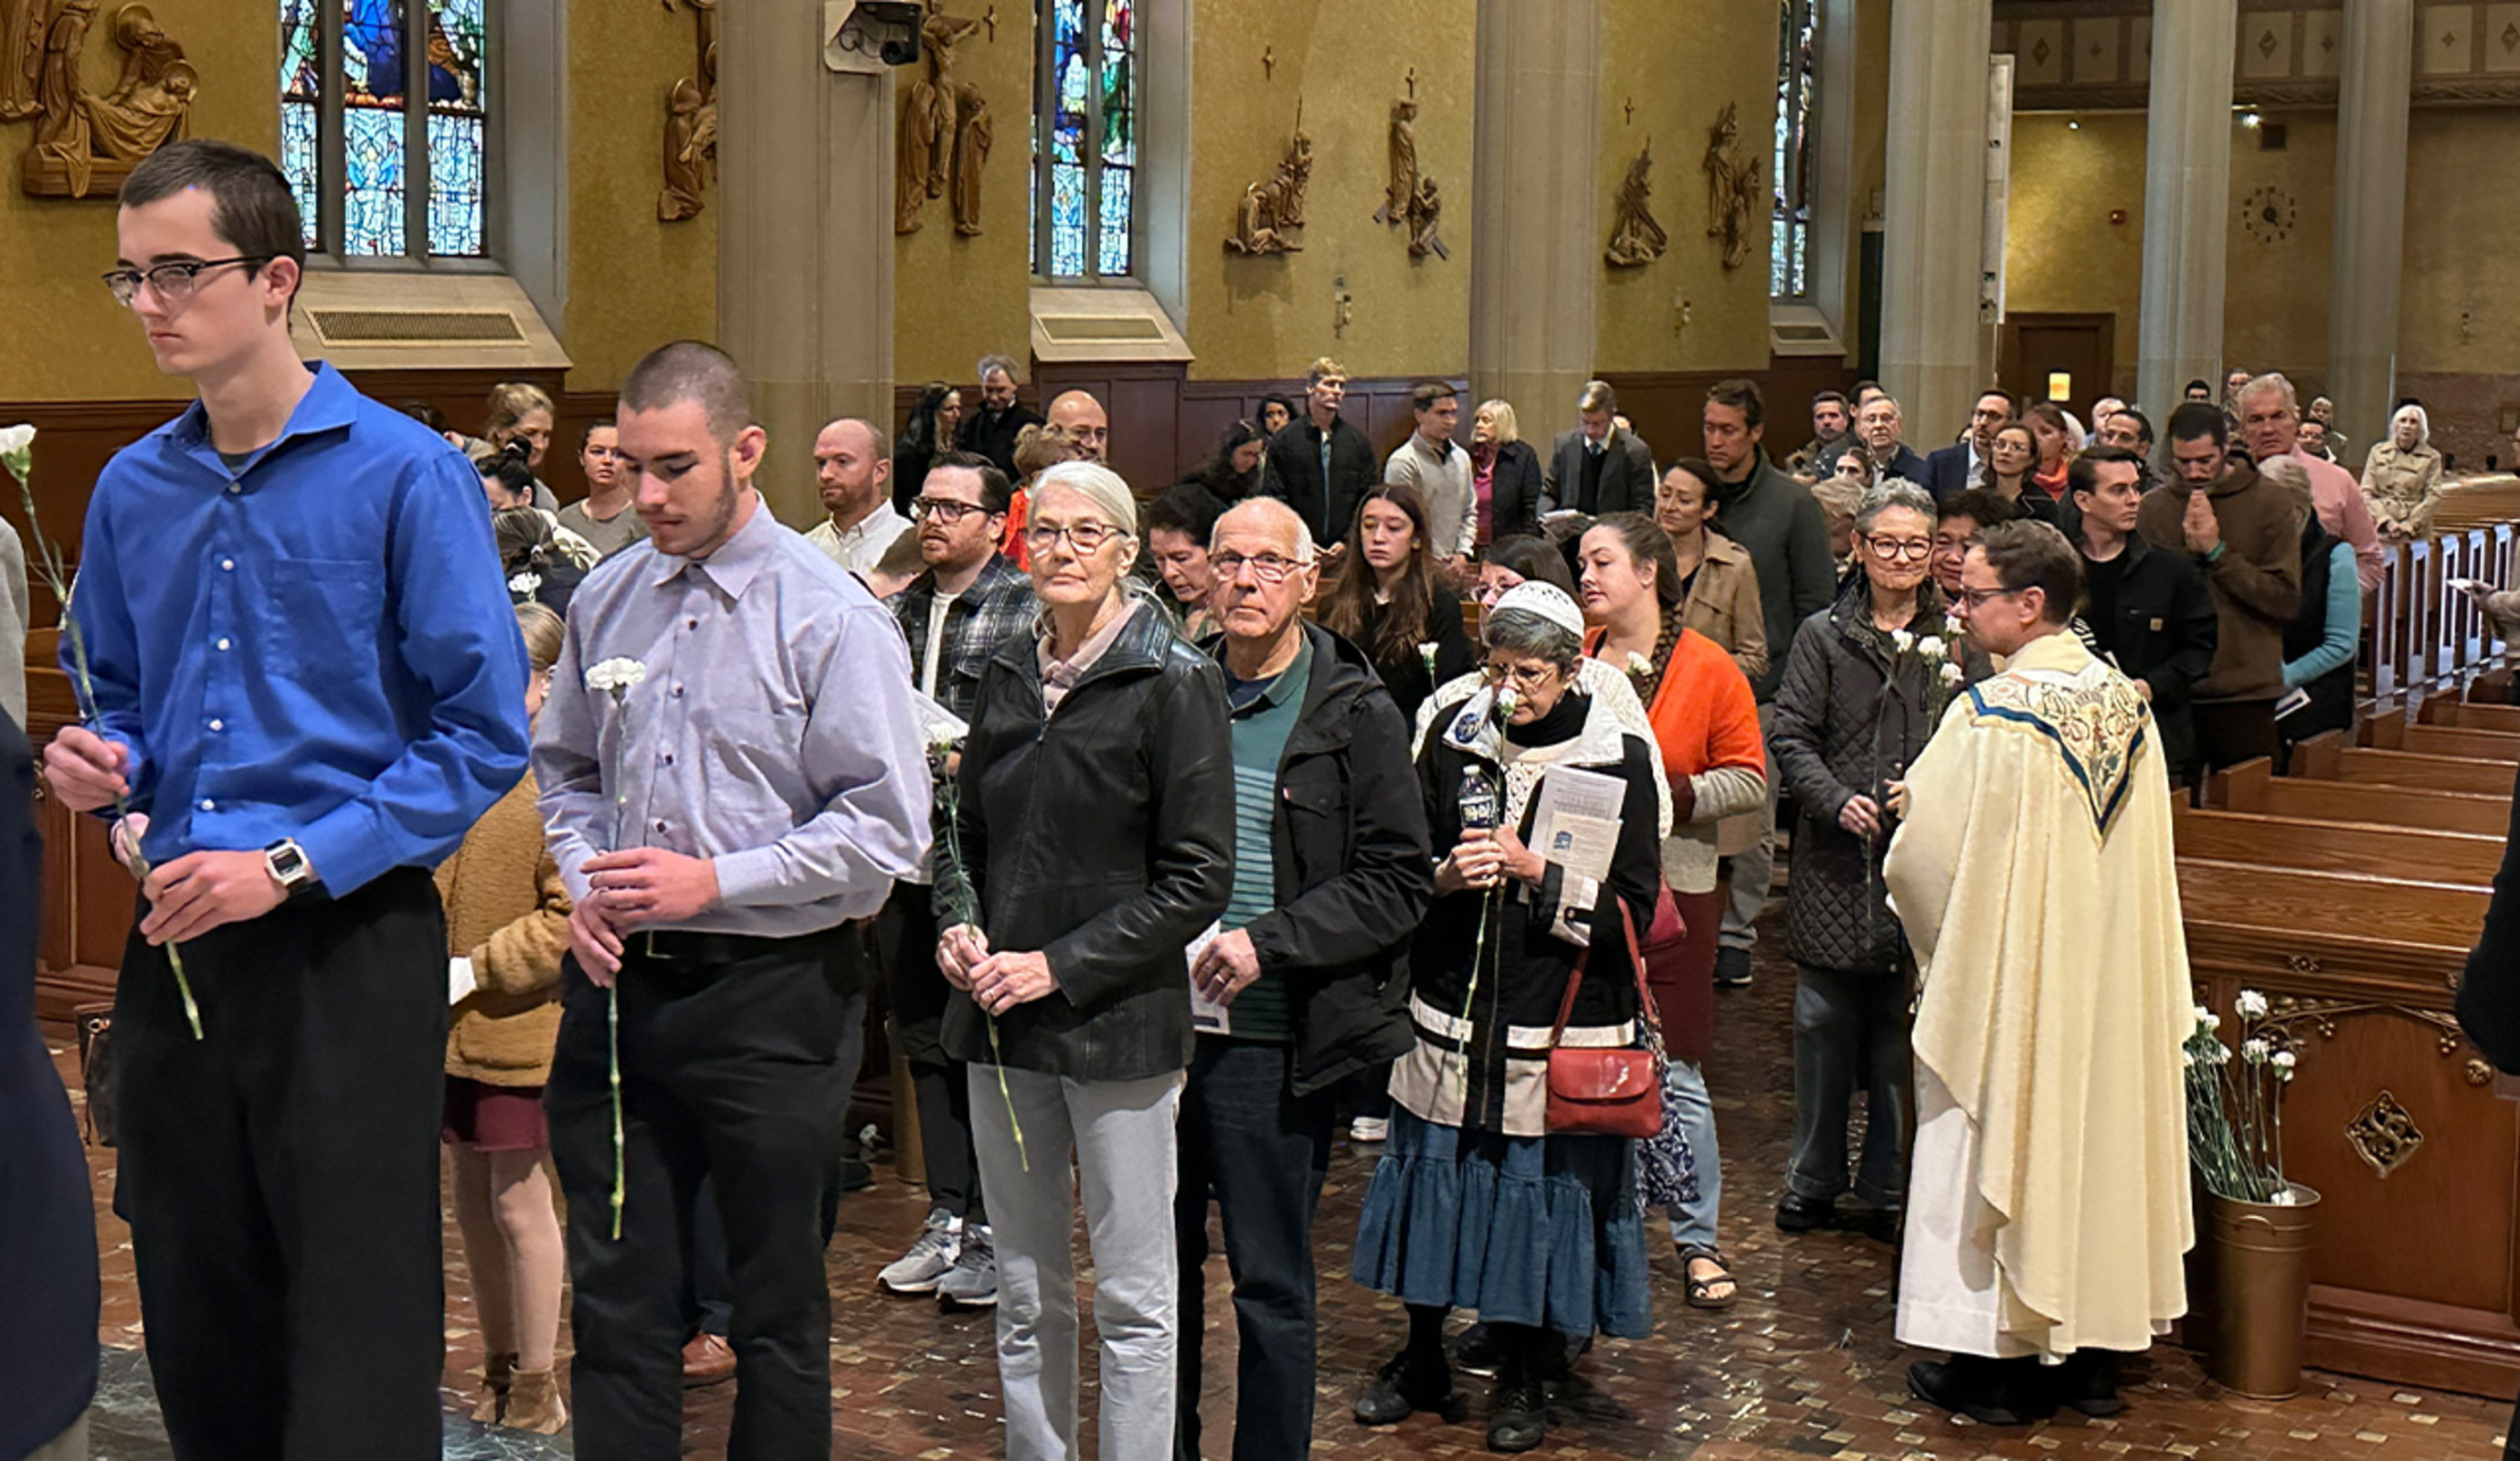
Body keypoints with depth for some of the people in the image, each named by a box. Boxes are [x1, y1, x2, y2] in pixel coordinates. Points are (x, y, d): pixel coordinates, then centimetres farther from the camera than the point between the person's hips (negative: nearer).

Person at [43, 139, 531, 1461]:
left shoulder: (403, 474, -8)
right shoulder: (132, 489, 9)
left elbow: (485, 731, -11)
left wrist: (292, 864, -16)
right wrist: (96, 763, -2)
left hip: (345, 946, -5)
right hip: (175, 941, 6)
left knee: (359, 1336, -2)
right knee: (197, 1318, 13)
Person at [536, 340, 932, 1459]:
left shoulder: (830, 618, -9)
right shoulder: (606, 602, 6)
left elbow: (886, 830, -12)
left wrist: (715, 881, -17)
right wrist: (586, 886, 0)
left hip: (772, 997, -4)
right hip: (621, 988, 4)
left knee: (777, 1309, 10)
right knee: (614, 1294, 8)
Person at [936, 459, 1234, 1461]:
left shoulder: (1174, 683, -7)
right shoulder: (1007, 676, 10)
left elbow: (1198, 879, -10)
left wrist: (1061, 964, -14)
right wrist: (960, 925, 1)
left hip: (1118, 1019, -5)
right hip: (1000, 1018, 6)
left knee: (1133, 1296, 1)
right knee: (1024, 1291, 13)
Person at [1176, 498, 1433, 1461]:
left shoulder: (1358, 716, -4)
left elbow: (1398, 882, -8)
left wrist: (1266, 943, -17)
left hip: (1273, 1041, -4)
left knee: (1271, 1286, 4)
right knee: (1160, 1263, 14)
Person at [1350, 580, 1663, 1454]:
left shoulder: (1618, 754, -5)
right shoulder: (1454, 737, 4)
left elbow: (1633, 909, -8)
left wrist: (1535, 873, -18)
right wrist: (1447, 876, -11)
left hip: (1560, 1021, -3)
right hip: (1451, 1010, 3)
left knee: (1540, 1181, 4)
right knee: (1436, 1173, 9)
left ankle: (1521, 1378, 22)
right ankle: (1422, 1359, 28)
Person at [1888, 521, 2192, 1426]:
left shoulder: (1993, 715, -19)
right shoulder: (2127, 704, 2)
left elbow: (1927, 853, -14)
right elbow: (2141, 860, 10)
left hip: (2009, 976, -7)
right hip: (2108, 982, 7)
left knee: (2001, 1142, 4)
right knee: (2094, 1136, 13)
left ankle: (2000, 1365, 11)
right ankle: (2093, 1355, 22)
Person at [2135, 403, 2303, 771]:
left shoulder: (2271, 505, 0)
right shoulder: (2152, 508, 6)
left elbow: (2287, 599, -7)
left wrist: (2217, 552, -12)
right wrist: (2188, 553, -11)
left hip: (2246, 695, -1)